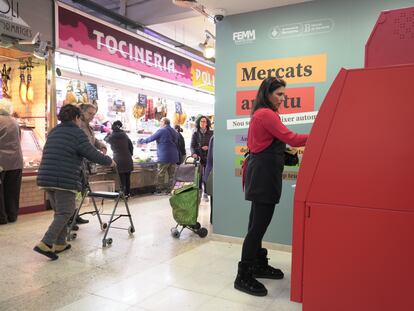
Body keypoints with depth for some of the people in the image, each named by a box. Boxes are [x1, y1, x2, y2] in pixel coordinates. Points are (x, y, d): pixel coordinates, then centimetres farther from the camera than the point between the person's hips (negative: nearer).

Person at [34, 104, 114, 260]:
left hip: (46, 177, 8)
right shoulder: (77, 133, -6)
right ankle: (45, 244, -7)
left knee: (59, 211, 18)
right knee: (65, 212, 1)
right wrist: (109, 161, 5)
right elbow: (92, 154, -10)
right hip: (65, 180, -8)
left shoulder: (53, 132, 19)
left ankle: (60, 244, 23)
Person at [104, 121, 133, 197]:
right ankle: (128, 193, 19)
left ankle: (124, 193, 0)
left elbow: (106, 139, 20)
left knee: (122, 179, 1)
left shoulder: (111, 136, -4)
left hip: (119, 161, -3)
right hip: (128, 160, 3)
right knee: (127, 177, 12)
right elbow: (131, 146, 6)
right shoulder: (125, 135, 4)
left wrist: (108, 133, 37)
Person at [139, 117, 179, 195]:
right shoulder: (174, 132, 13)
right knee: (171, 175, 10)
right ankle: (169, 190, 14)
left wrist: (142, 141, 12)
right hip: (174, 157, 7)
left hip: (164, 157, -7)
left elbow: (151, 138, -4)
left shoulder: (161, 131, -9)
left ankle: (159, 190, 6)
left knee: (160, 175, 3)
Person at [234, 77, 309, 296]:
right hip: (264, 174, -11)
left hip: (261, 173, 11)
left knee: (258, 223, 16)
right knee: (258, 225, -7)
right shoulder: (266, 114, -13)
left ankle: (259, 265, 29)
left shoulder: (261, 114, 18)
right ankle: (243, 277, 1)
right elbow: (291, 138, -18)